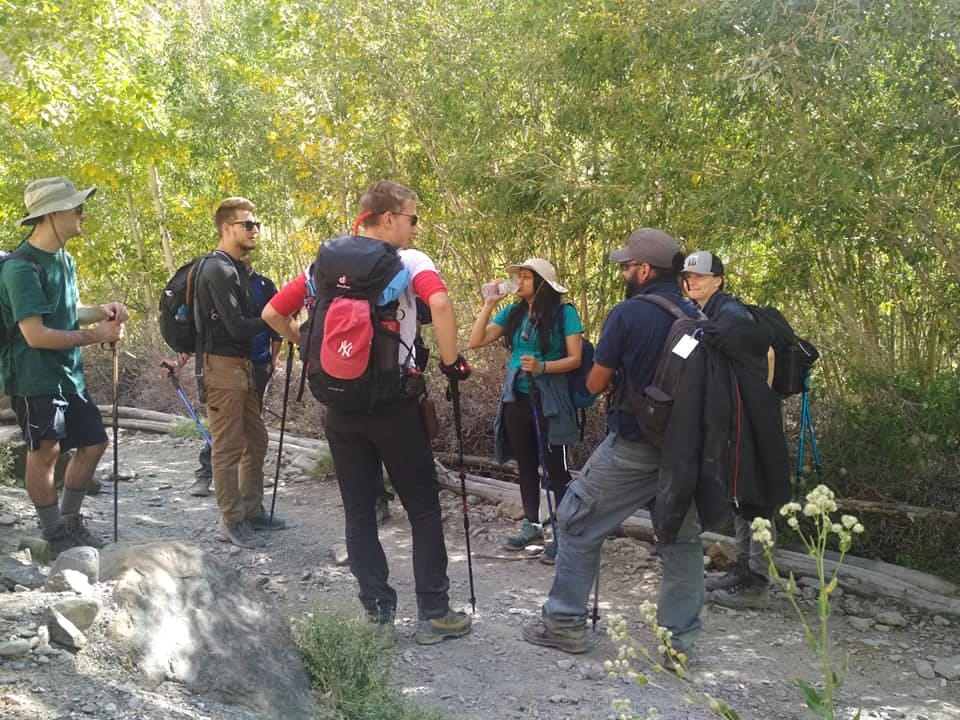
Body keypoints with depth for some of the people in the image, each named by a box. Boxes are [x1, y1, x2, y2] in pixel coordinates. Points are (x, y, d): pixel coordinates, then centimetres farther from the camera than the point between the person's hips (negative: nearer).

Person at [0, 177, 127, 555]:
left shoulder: (64, 259, 10)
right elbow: (36, 335, -23)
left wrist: (102, 311, 1)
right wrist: (95, 335, -17)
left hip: (69, 375, 9)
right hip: (35, 380, -9)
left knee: (94, 442, 12)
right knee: (45, 453, -1)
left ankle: (70, 521, 28)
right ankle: (56, 536, 13)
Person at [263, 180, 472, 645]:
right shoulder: (409, 262, -7)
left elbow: (272, 313, 6)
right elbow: (439, 303, -27)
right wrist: (451, 361, -14)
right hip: (393, 403, -4)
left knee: (358, 511, 11)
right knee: (423, 508, 8)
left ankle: (377, 613, 13)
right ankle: (433, 614, 10)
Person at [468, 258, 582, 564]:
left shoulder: (564, 312, -8)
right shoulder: (512, 313, 6)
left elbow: (575, 359, -11)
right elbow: (476, 341, 2)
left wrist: (542, 367, -25)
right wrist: (488, 305, -4)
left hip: (549, 400, -6)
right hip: (516, 398, 6)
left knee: (555, 466, -3)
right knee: (525, 464, 15)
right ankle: (531, 524, 27)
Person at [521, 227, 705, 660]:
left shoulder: (628, 314, -12)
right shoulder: (695, 316, 4)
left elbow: (595, 383, -6)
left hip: (633, 445, -5)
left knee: (578, 523, 9)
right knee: (682, 536, 12)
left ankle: (565, 623, 13)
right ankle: (679, 637, 13)